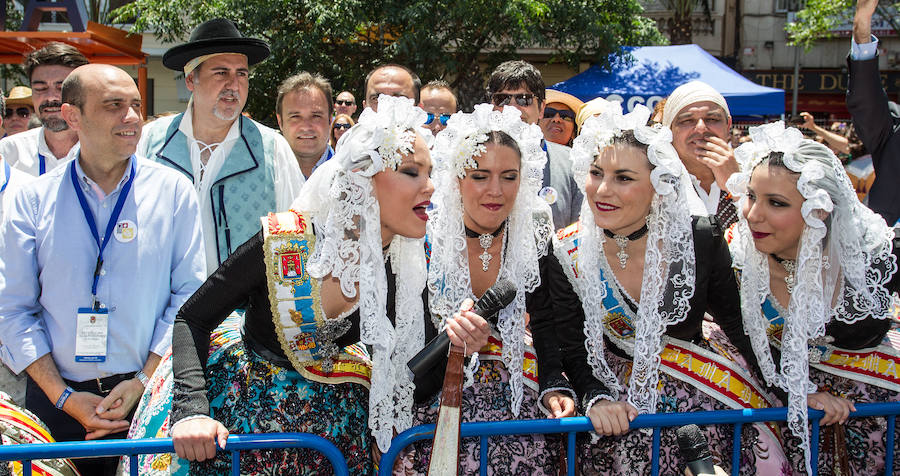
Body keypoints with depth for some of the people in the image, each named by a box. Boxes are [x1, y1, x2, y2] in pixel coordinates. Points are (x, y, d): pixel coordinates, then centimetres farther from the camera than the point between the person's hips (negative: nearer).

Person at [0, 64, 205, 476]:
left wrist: (145, 381, -10)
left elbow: (190, 295, -2)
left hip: (149, 399, 0)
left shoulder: (172, 190, 1)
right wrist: (63, 396, -8)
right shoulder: (34, 200, 2)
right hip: (57, 403, 1)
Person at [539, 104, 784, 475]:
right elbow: (571, 347, -3)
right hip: (619, 405, 1)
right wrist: (595, 397, -19)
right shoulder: (566, 253, -8)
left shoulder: (699, 240, -9)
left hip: (701, 395, 0)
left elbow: (742, 325, 1)